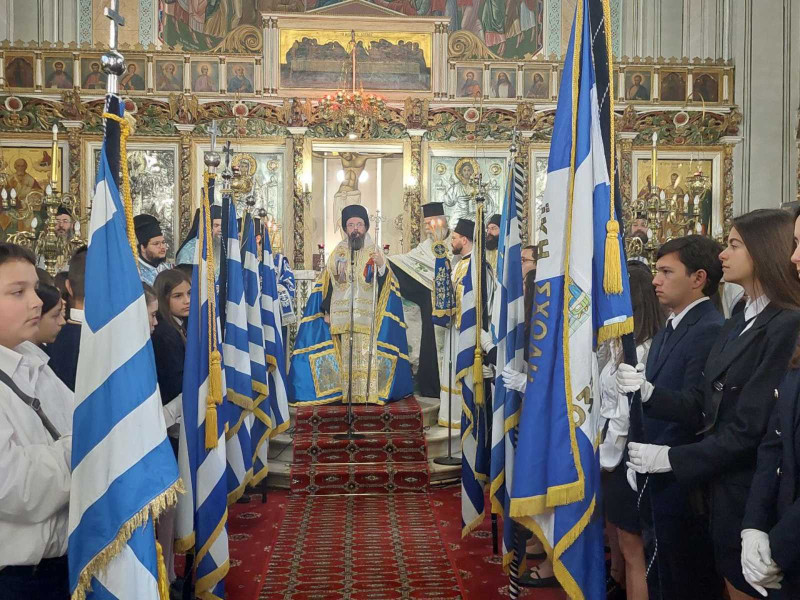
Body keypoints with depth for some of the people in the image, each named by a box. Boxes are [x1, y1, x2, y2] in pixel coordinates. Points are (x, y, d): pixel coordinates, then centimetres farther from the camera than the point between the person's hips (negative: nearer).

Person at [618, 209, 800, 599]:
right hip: (722, 488, 8)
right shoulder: (735, 325, 11)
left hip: (753, 494, -8)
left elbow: (751, 427, -21)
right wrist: (648, 392, -11)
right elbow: (703, 405, 5)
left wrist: (672, 459, -15)